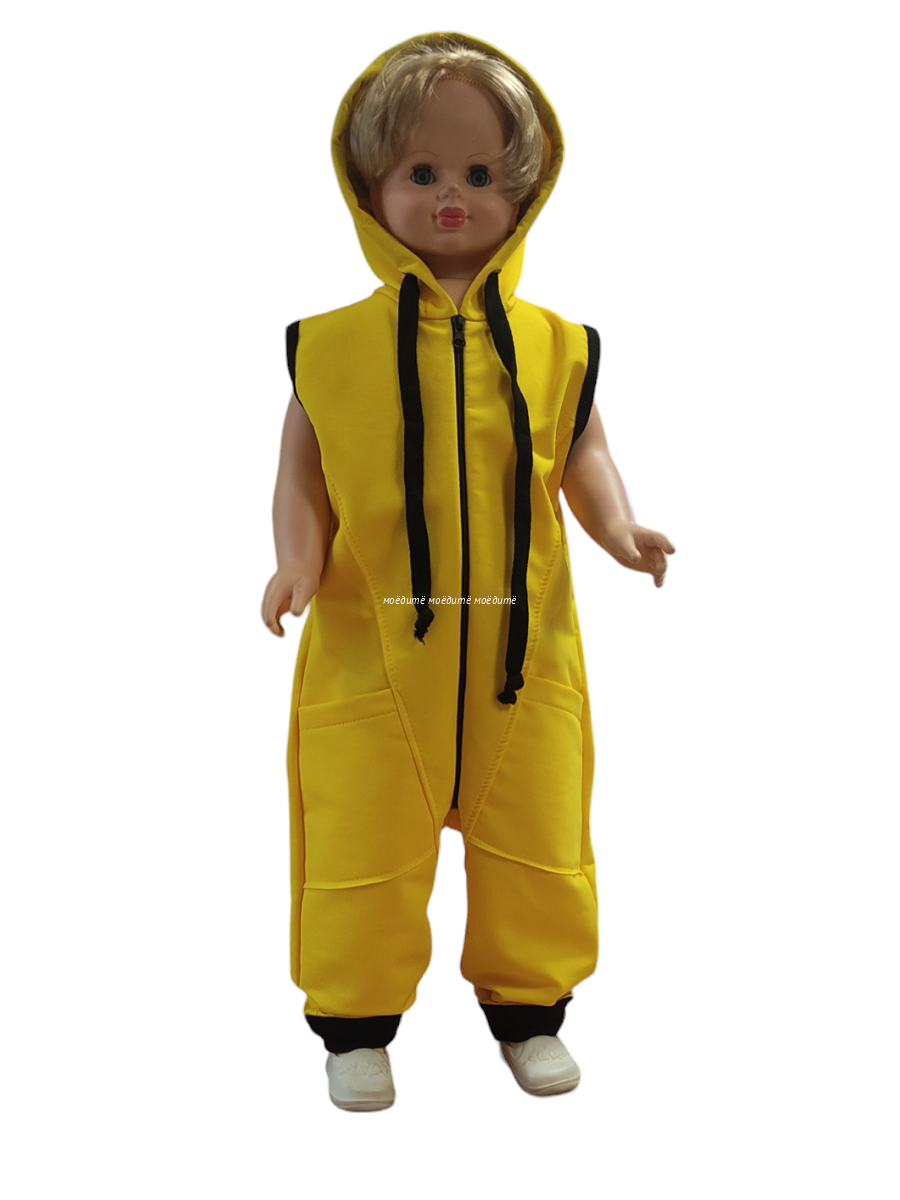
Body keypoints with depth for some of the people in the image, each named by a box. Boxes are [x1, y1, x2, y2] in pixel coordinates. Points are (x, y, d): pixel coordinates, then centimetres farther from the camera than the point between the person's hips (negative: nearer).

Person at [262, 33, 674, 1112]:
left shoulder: (547, 343, 4)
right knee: (363, 840, 7)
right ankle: (355, 1021, 29)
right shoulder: (333, 343, 0)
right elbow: (302, 467, 4)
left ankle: (528, 1006, 36)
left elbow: (581, 454, 9)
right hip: (372, 643, -1)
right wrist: (300, 559, -12)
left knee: (535, 835, 13)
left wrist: (619, 531, -8)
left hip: (520, 645, 2)